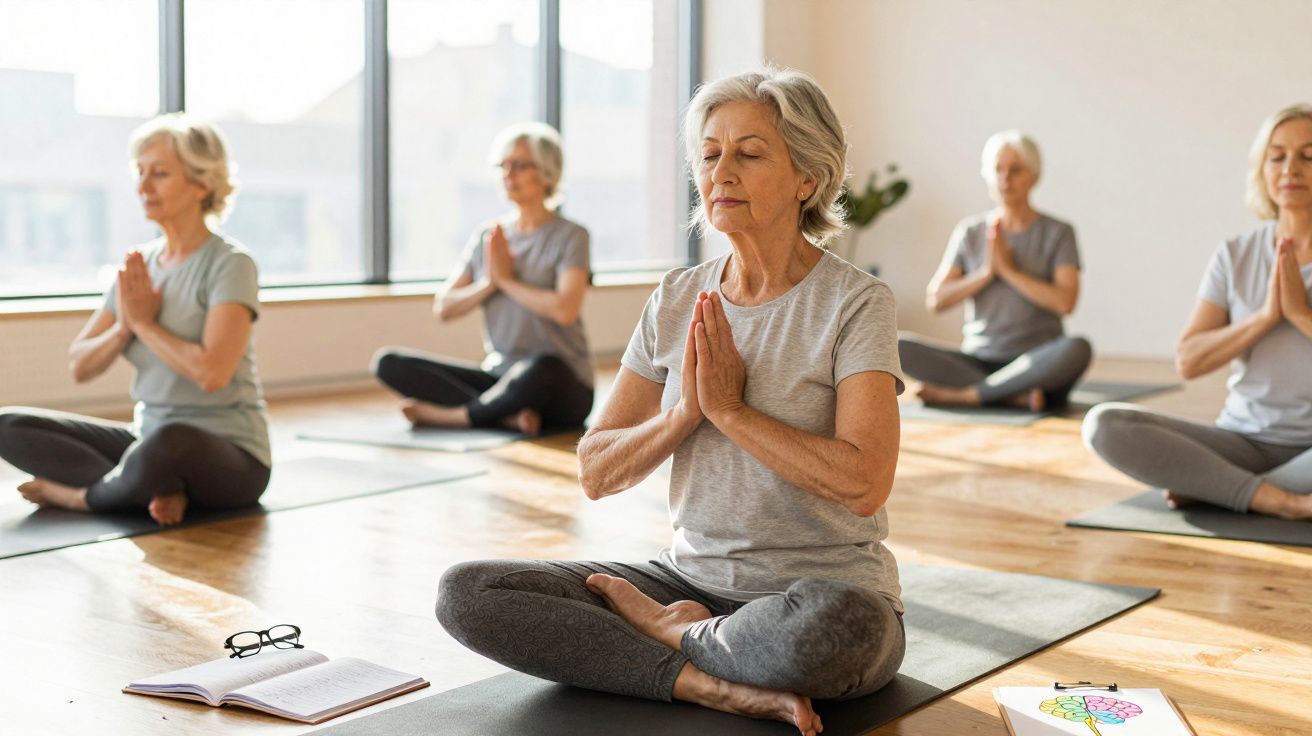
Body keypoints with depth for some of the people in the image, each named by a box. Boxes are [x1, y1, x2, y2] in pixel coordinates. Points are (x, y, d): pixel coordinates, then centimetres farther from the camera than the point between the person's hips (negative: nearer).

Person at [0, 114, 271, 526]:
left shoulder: (229, 264, -10)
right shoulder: (138, 267, 8)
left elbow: (213, 372, -24)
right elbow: (80, 367, 7)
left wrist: (145, 322, -12)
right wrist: (124, 326, -12)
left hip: (229, 457, -7)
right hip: (151, 442, 7)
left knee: (168, 442, -41)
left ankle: (81, 495, -10)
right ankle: (160, 490, -19)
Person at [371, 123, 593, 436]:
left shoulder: (570, 236, -4)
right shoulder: (487, 237, 11)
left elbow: (565, 309, -21)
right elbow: (443, 308, 6)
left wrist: (507, 280, -9)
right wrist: (489, 283, -10)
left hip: (560, 388, -5)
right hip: (498, 376, 6)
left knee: (540, 369, -43)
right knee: (389, 362, -13)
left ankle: (454, 416, -18)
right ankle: (507, 416, -26)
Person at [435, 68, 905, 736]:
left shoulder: (856, 302, -8)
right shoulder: (676, 300, 6)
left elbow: (864, 482, -21)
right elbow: (596, 473, 3)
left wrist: (730, 408, -16)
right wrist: (686, 412, -14)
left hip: (826, 592, -4)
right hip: (693, 576, 4)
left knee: (835, 625, -42)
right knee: (465, 593, -12)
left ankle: (673, 633, -8)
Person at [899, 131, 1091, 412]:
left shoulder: (1057, 233, 3)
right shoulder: (969, 231, 11)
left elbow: (1065, 301, -11)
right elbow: (934, 301, 3)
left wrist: (1009, 270, -8)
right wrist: (986, 273, -7)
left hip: (1036, 365, -2)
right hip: (976, 361, 2)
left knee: (1077, 349, -36)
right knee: (899, 346, -22)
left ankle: (962, 395, -27)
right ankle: (1015, 396, -28)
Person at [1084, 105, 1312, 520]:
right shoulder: (1236, 256, 6)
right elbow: (1188, 362, -3)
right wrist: (1266, 315, -14)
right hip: (1244, 442, 3)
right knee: (1104, 424, -23)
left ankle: (1212, 488, -21)